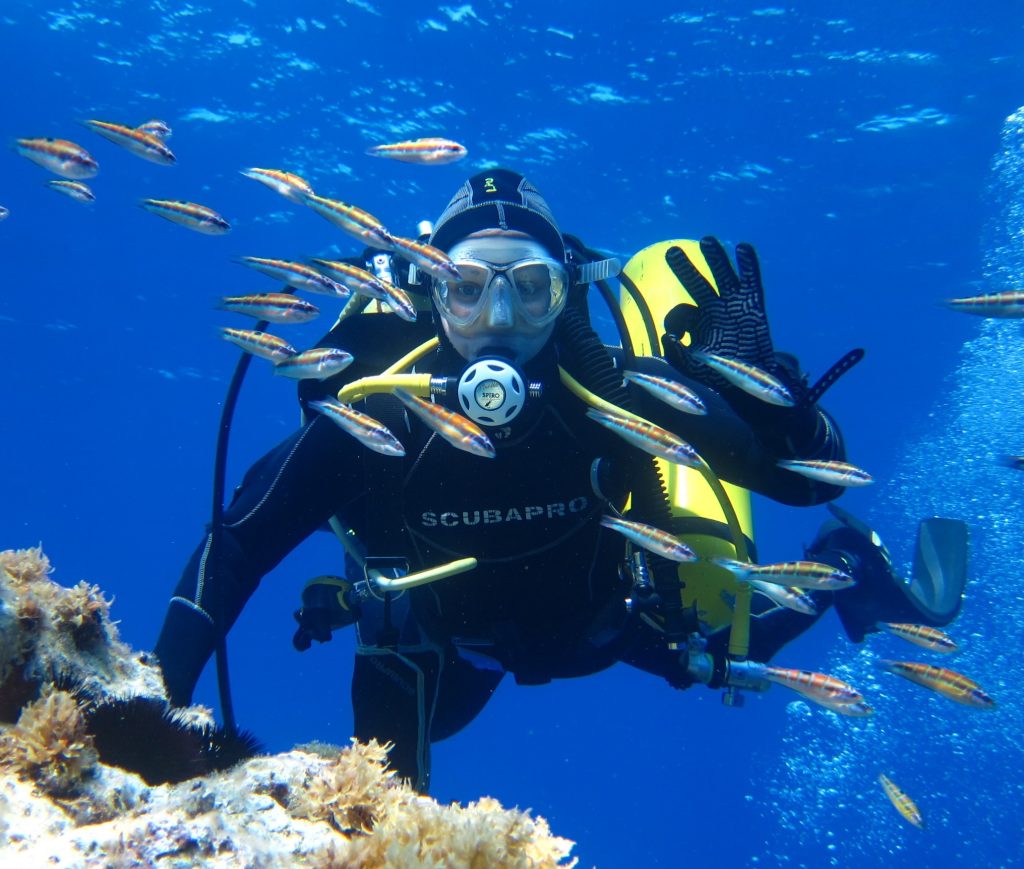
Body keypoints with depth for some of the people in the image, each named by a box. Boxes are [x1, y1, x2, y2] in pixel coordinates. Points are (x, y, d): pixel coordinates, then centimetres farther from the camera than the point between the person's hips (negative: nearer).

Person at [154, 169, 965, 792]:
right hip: (444, 630, 1)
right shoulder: (377, 410, -35)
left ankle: (848, 567, 45)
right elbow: (239, 541, -28)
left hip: (598, 611, 0)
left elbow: (811, 475, -33)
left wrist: (754, 374, -52)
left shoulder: (619, 393, -36)